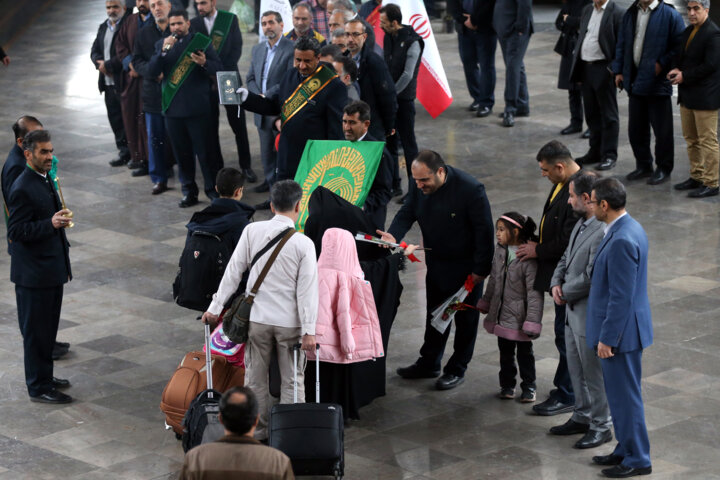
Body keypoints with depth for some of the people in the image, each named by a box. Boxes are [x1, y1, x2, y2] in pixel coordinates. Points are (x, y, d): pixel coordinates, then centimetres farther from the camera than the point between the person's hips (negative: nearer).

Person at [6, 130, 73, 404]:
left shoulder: (45, 180, 11)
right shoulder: (22, 189, -20)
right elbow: (16, 231, -22)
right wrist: (51, 224, -33)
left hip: (51, 268, 9)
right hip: (33, 274, -9)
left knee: (48, 329, 18)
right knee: (36, 331, 1)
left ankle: (45, 377, 31)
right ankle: (38, 387, 9)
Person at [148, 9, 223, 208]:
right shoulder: (162, 44, 10)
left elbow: (218, 67, -3)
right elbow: (152, 71, 0)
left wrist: (204, 63, -23)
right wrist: (163, 51, -13)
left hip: (197, 107, -3)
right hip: (173, 107, 3)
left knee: (204, 151, -3)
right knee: (182, 153, 9)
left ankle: (213, 190, 7)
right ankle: (189, 192, 18)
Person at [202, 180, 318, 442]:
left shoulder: (252, 231, -7)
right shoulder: (303, 244, -13)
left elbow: (233, 271, -3)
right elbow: (306, 290, -13)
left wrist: (215, 307, 5)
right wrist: (309, 331, -11)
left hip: (257, 318, 2)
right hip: (289, 322, -2)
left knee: (255, 378, 15)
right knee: (292, 381, 10)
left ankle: (257, 432, 24)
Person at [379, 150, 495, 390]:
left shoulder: (471, 189, -26)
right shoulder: (420, 187, -10)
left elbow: (484, 231, -21)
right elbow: (407, 213, -2)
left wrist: (481, 269, -18)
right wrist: (393, 235, -25)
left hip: (466, 267, -6)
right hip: (436, 262, 6)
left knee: (465, 318, 8)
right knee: (435, 314, 18)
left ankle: (457, 369, 20)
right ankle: (428, 363, 32)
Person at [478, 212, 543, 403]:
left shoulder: (529, 257, -22)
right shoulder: (500, 251, 1)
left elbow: (534, 292, -21)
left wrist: (532, 321, -22)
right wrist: (485, 302, 23)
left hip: (520, 315, -6)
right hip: (502, 313, 6)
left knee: (525, 352, 10)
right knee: (505, 351, 16)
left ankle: (529, 387, 24)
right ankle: (507, 384, 30)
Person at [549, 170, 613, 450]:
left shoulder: (603, 233, -26)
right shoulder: (581, 224, 5)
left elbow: (591, 278, -27)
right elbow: (567, 257, 16)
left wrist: (566, 293, -12)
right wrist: (556, 283, -2)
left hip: (590, 314, -10)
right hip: (573, 311, 10)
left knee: (593, 373, 4)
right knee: (576, 369, 21)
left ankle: (601, 427, 18)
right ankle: (583, 416, 36)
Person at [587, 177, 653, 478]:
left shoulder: (621, 241, -26)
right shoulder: (629, 228, 7)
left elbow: (621, 296, -24)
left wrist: (607, 338, -19)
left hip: (621, 330, -10)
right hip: (626, 328, 10)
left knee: (624, 395, 2)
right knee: (620, 393, 20)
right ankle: (626, 449, 31)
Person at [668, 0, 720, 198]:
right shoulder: (688, 32, 14)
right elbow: (680, 55, 20)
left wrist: (685, 76, -14)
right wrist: (676, 69, -2)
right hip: (688, 96, 9)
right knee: (691, 139, 16)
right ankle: (696, 177, 26)